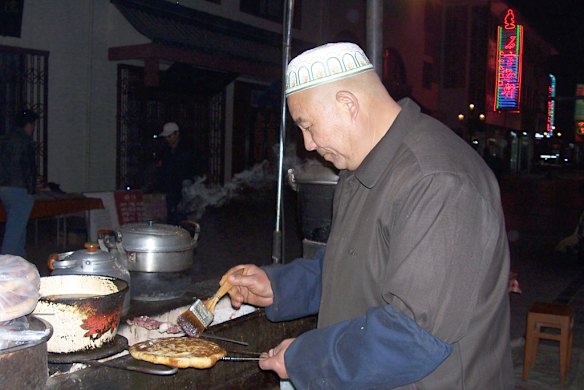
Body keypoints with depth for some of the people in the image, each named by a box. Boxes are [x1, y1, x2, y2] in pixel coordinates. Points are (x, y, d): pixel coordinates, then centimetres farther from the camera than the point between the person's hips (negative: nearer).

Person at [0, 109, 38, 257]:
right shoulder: (25, 141, -13)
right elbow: (28, 167, -17)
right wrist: (30, 189, -11)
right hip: (19, 189, -9)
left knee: (17, 227, 19)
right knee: (15, 229, -7)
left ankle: (20, 256, 26)